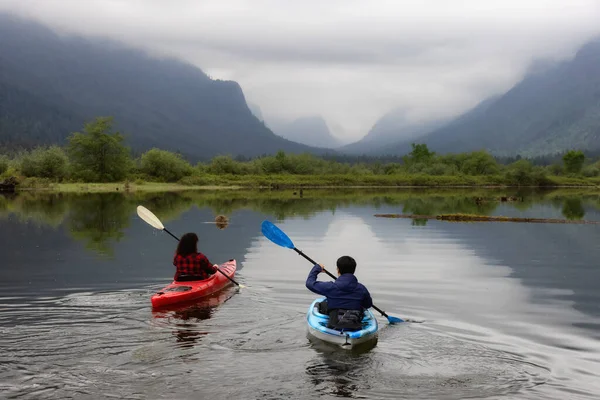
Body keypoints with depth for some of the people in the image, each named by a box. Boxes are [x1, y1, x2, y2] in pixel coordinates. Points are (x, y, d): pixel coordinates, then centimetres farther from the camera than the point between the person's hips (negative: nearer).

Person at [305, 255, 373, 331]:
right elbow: (368, 305, 15)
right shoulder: (362, 289, -4)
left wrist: (317, 268, 18)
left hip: (334, 329, -4)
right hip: (356, 330, 4)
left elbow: (310, 283, 2)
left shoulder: (331, 287, -12)